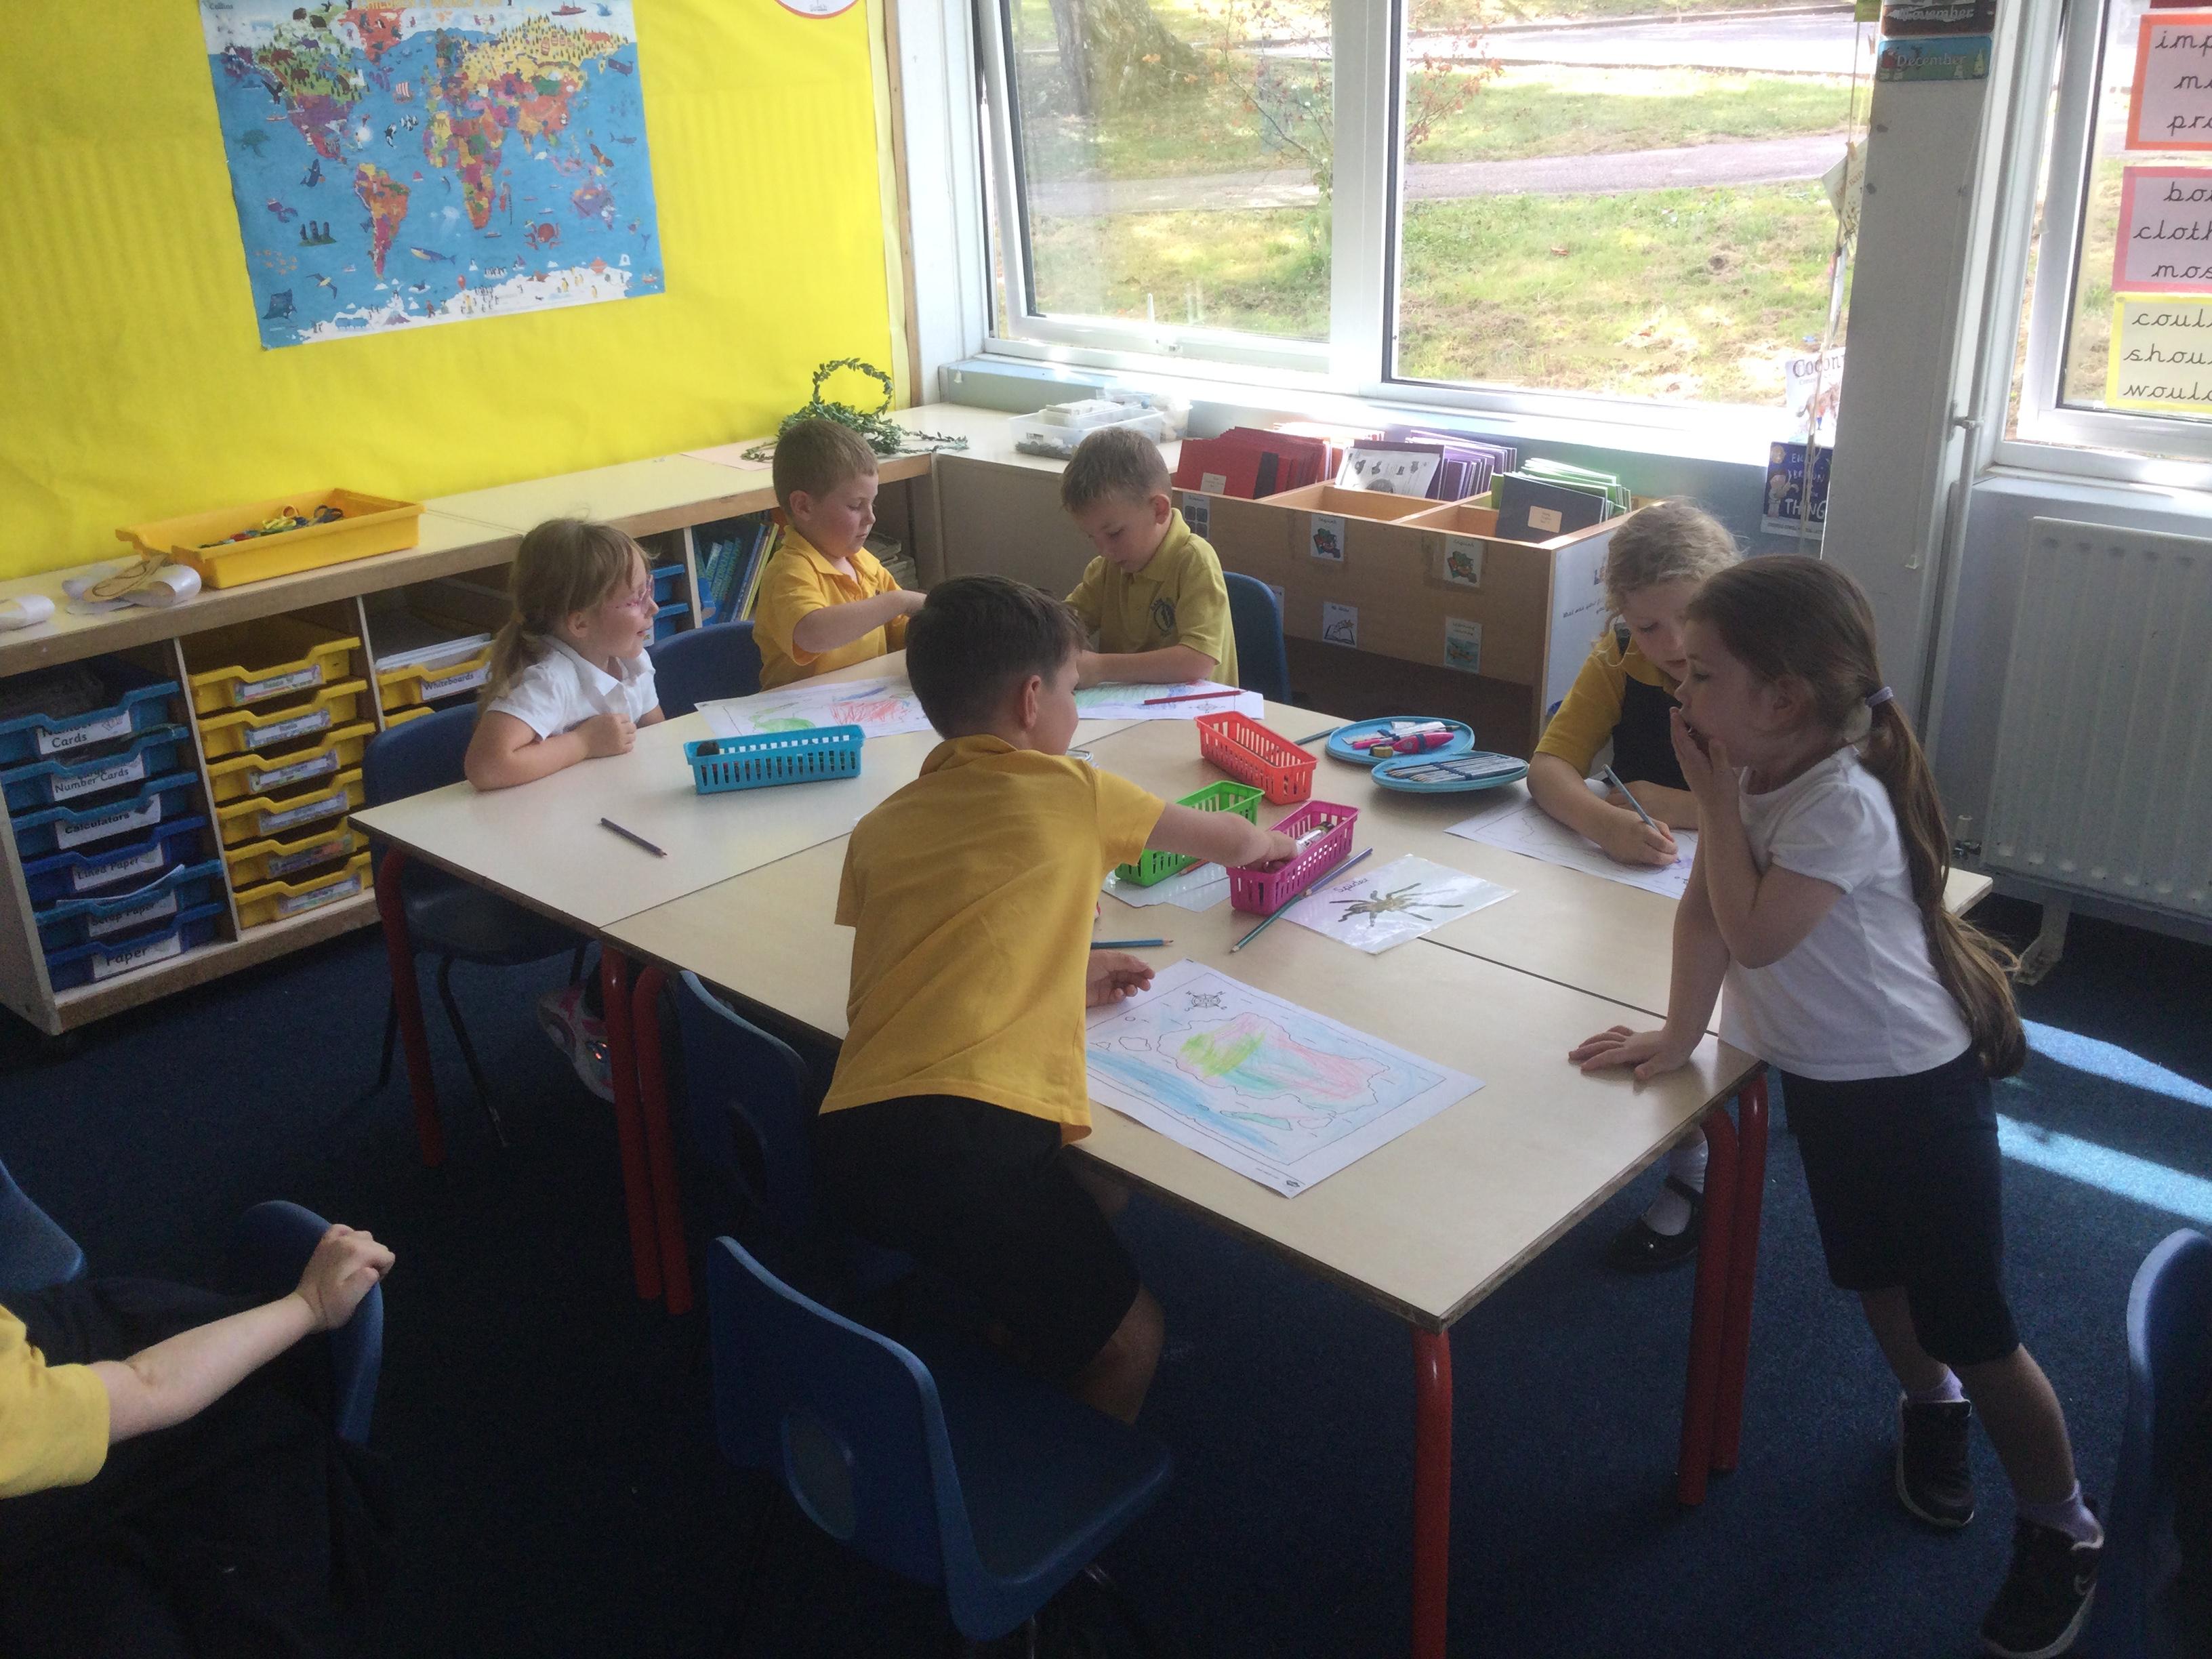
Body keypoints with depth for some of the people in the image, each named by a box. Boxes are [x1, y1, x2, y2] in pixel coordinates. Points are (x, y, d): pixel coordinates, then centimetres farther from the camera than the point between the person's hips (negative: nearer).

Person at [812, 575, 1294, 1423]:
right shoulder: (1070, 793, 7)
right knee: (1128, 1345, 10)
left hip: (849, 1133, 6)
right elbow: (1229, 842, 24)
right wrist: (1271, 839, 45)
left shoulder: (879, 828, 18)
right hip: (973, 1131, -6)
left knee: (1104, 1194, 25)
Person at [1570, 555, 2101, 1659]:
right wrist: (1678, 1034, -9)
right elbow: (1703, 909, -4)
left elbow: (1754, 935, -31)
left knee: (1964, 1324, 2)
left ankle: (2063, 1532, 23)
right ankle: (1929, 1405, 53)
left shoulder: (1843, 802, -29)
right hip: (1824, 1073, 8)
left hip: (1916, 1083, -8)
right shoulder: (1756, 769, -4)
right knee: (1874, 1277, 24)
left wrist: (1716, 799, -24)